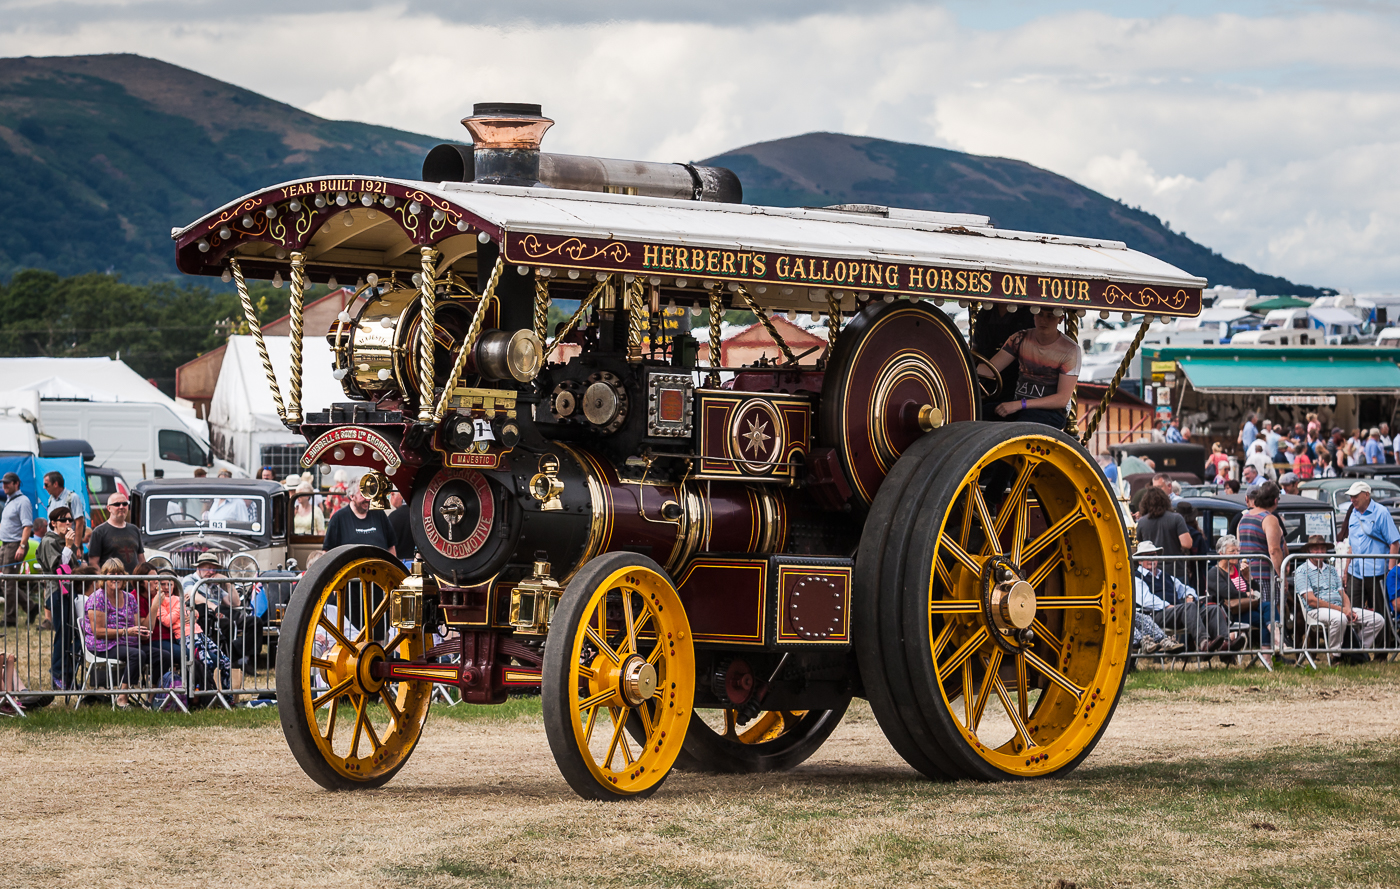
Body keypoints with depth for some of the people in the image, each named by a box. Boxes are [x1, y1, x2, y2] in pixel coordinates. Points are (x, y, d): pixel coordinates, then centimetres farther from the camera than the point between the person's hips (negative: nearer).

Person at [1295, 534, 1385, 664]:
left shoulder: (1331, 570, 25)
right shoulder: (1302, 571, 1)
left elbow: (1343, 594, 20)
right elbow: (1311, 600, -10)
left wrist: (1348, 609, -5)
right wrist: (1341, 609, -15)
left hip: (1340, 608, 7)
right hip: (1317, 611, -7)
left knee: (1378, 619, -8)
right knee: (1339, 618, -41)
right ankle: (1333, 653, -24)